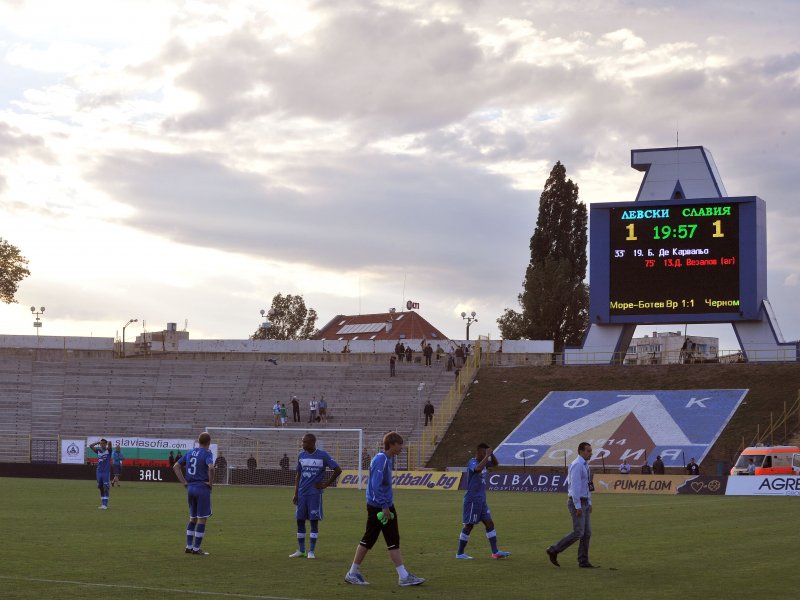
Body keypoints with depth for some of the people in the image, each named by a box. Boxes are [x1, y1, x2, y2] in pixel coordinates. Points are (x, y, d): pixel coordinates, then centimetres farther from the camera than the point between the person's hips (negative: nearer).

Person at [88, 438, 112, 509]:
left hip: (106, 472, -5)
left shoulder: (108, 450, -1)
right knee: (101, 488, 9)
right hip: (99, 472, 5)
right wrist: (98, 442, 6)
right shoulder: (98, 451, 11)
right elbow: (90, 446, 5)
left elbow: (109, 442, -18)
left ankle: (105, 505, -10)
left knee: (105, 488, -8)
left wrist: (107, 443, 3)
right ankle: (102, 503, 17)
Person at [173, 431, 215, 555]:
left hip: (190, 488, 7)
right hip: (203, 488, -7)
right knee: (202, 519, 1)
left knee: (193, 518, 17)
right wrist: (210, 482, -14)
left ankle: (189, 547, 17)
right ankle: (196, 549, 1)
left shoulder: (190, 452, 11)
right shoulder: (207, 453, -10)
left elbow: (176, 467, 13)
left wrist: (184, 482, 10)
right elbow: (211, 468, -29)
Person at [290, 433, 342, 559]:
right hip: (302, 493, 4)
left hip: (315, 493, -4)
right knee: (300, 520, 4)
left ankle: (312, 551, 4)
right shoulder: (301, 456, 8)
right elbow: (298, 476, 14)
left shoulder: (322, 455, -6)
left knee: (314, 521, -2)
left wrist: (326, 484, -3)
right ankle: (301, 550, 13)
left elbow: (338, 470, -2)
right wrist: (296, 494, 7)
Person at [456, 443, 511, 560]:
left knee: (489, 524, 6)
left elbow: (495, 464, 25)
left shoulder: (483, 462, 10)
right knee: (469, 526, -2)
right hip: (472, 500, -9)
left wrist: (491, 455, 4)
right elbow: (478, 469, -39)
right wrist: (487, 456, -31)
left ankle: (495, 552, 8)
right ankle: (460, 553, 6)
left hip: (481, 500, 9)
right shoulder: (472, 463, -16)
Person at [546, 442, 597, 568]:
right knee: (578, 533, -10)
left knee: (587, 533, 5)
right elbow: (575, 486, -22)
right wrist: (578, 506, -23)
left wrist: (589, 503, 18)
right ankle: (553, 550, 0)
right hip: (576, 503, -9)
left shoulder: (585, 465, 14)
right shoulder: (577, 465, -17)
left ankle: (583, 561, 8)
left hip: (584, 503, 9)